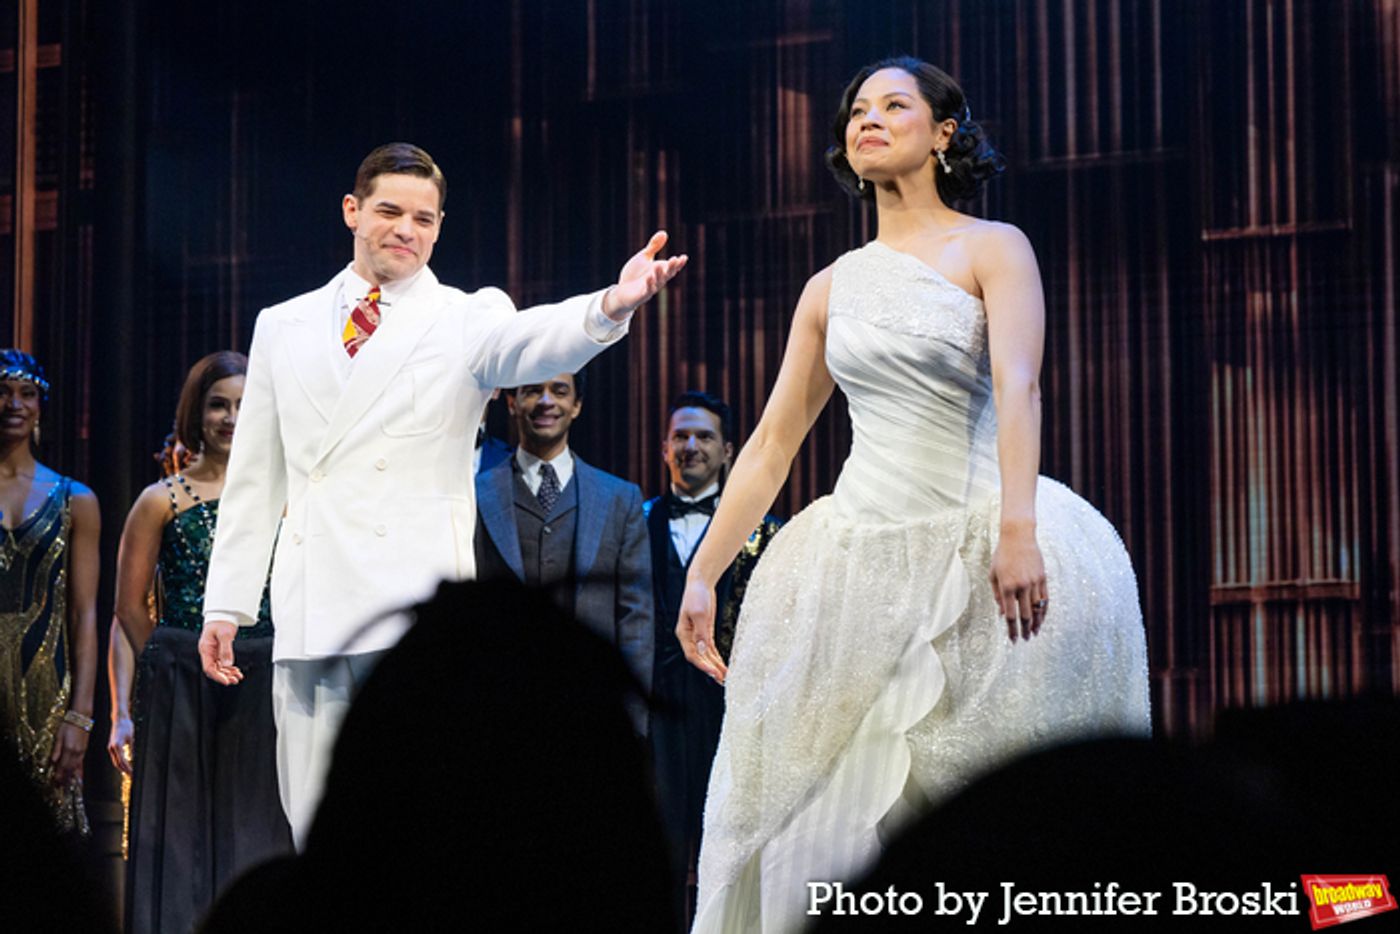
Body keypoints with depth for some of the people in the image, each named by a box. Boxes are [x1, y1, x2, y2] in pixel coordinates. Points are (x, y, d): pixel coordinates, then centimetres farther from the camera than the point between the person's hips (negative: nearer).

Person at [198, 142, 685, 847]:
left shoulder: (466, 320, 7)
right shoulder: (283, 328, 17)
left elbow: (532, 341, -17)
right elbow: (253, 480, 19)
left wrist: (611, 305, -38)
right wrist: (226, 604, 13)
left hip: (412, 607, -3)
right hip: (307, 619, 4)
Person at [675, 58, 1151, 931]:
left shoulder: (992, 250, 0)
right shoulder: (833, 287, 13)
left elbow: (1017, 386, -15)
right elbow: (773, 442, 14)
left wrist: (1018, 530, -29)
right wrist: (703, 574, 9)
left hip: (975, 548, -4)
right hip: (861, 559, 5)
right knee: (840, 796, 2)